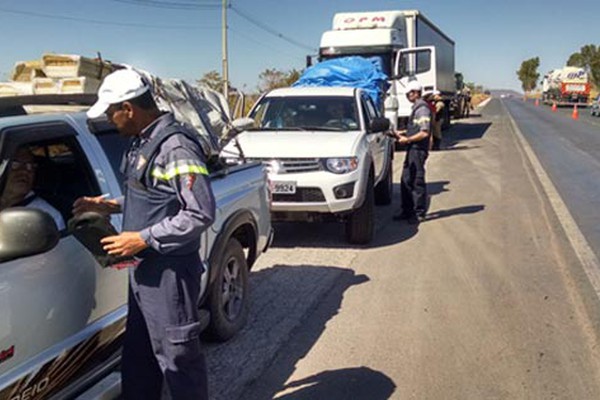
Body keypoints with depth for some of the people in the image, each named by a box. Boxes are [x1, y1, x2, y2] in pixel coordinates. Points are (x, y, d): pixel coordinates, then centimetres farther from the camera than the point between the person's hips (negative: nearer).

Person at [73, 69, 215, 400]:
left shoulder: (176, 146, -20)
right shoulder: (143, 142, 10)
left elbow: (201, 213, -23)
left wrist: (143, 239, -21)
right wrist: (110, 206, 13)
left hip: (169, 271, -10)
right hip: (143, 268, 10)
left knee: (177, 355, 4)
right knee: (138, 355, 21)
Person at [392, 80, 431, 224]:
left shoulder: (422, 109, -15)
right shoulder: (416, 108, 17)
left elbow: (424, 133, -22)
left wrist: (407, 139, -16)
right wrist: (402, 133, 16)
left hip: (418, 150, -10)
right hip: (412, 149, 10)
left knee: (418, 182, -4)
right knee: (406, 181, 13)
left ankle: (419, 213, 4)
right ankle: (407, 210, 21)